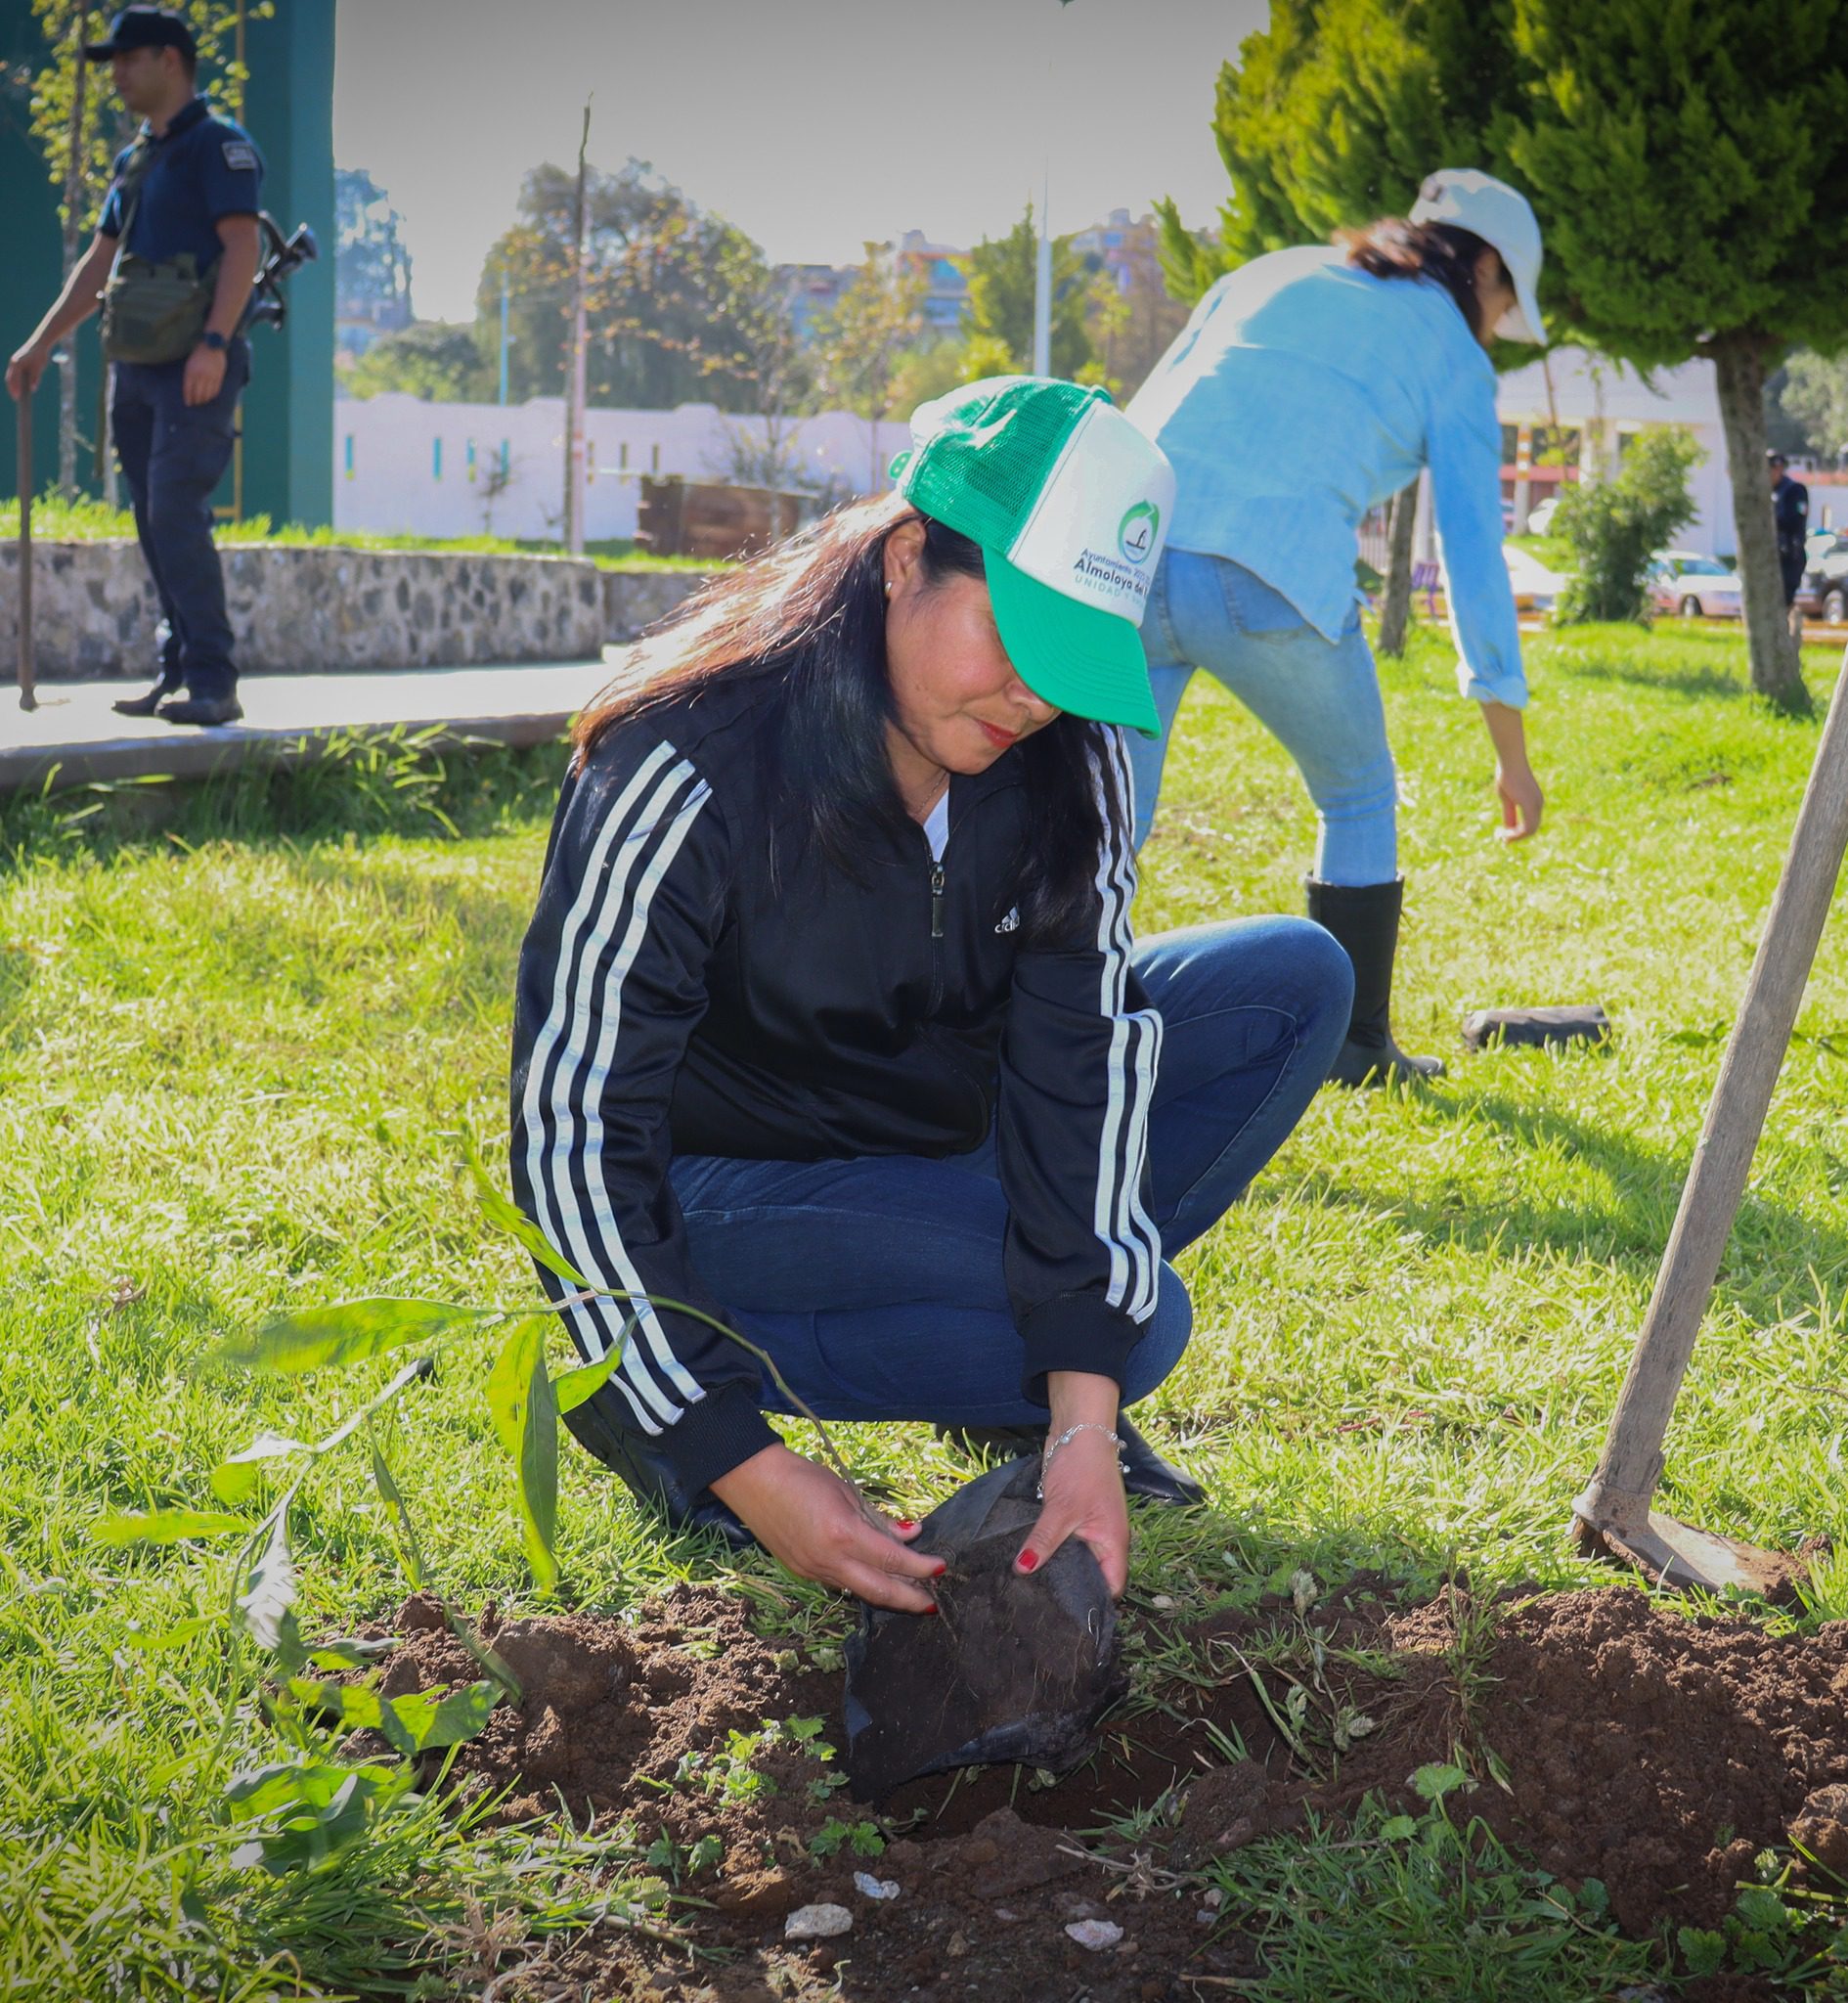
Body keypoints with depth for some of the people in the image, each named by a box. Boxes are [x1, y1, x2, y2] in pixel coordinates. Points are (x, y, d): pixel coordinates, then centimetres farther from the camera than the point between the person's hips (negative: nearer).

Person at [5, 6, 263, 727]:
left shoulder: (218, 143, -5)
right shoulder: (133, 160, 20)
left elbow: (242, 245, -15)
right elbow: (98, 262, 24)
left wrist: (214, 343, -25)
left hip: (196, 368, -8)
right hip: (134, 369, 8)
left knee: (177, 514, -18)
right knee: (156, 525, 7)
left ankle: (212, 685, -18)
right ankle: (178, 673, 11)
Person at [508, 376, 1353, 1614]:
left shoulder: (1067, 754, -12)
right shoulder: (683, 777, -30)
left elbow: (1081, 1040, -18)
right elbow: (568, 1138, -29)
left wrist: (1080, 1422, -28)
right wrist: (750, 1476, -32)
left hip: (945, 1121, 7)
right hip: (723, 1178, -6)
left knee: (1295, 987, -7)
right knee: (1148, 1326, -27)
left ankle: (1029, 1388, 0)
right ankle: (641, 1396, -11)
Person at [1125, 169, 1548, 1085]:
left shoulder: (1269, 274, 28)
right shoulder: (1452, 356, 15)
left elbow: (1145, 416, 22)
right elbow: (1473, 553, 12)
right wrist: (1511, 753, 15)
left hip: (1128, 551, 3)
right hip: (1271, 579, -3)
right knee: (1359, 800, 21)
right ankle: (1357, 1046, 27)